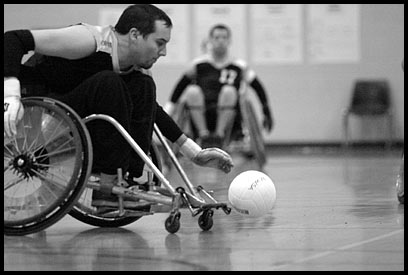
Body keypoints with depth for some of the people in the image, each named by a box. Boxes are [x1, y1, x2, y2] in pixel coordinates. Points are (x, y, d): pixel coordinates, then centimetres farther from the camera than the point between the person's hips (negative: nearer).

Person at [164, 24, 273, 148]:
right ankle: (203, 133, -22)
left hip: (226, 115, -1)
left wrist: (267, 113, 15)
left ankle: (220, 132, -22)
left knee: (229, 91, -30)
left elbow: (259, 88, 16)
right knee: (192, 91, -28)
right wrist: (168, 111, 15)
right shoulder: (199, 64, 10)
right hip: (201, 116, 1)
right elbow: (180, 86, 17)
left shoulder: (239, 66, 9)